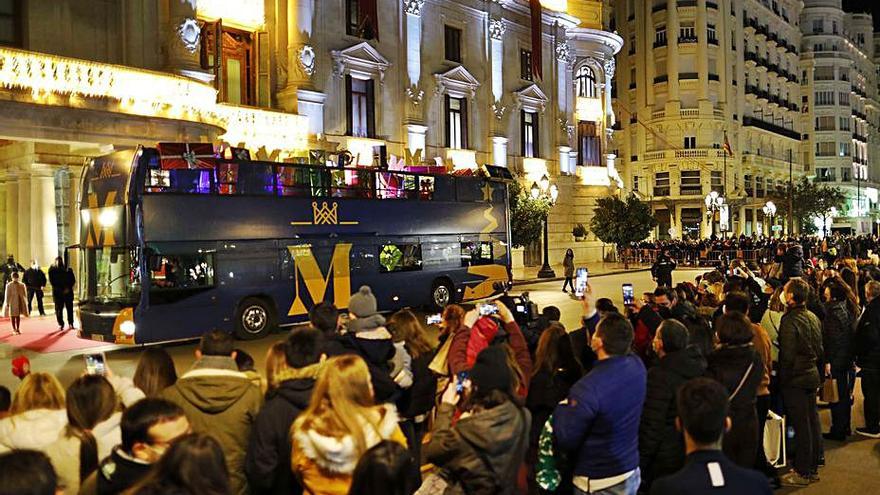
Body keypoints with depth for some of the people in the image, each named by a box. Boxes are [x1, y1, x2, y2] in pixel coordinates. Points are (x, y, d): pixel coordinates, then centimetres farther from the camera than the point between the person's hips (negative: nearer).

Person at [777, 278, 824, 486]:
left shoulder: (790, 321, -20)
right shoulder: (813, 317, 6)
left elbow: (787, 355, -20)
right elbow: (820, 350, 14)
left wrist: (782, 378, -9)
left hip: (795, 379, -8)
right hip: (812, 376, 8)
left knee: (801, 426, -1)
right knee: (813, 422, 14)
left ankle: (802, 472, 8)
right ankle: (813, 467, 26)